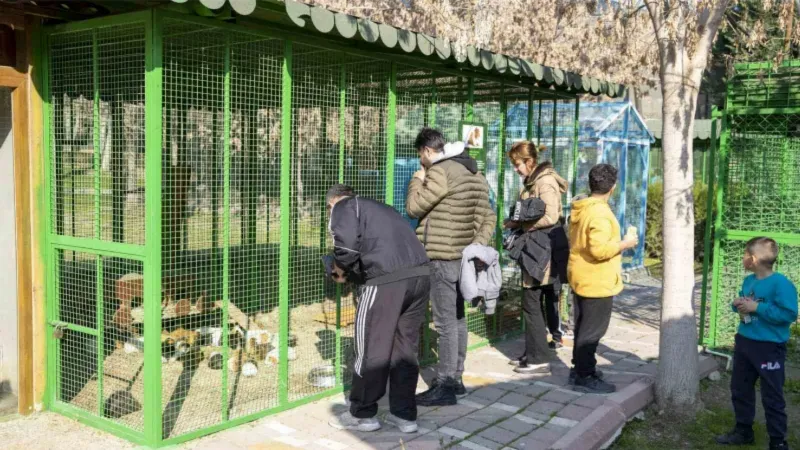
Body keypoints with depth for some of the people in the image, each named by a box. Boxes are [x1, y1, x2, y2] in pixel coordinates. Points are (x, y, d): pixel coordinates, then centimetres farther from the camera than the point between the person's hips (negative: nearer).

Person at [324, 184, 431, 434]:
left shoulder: (343, 207, 12)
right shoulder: (379, 208, 35)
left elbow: (347, 242, -8)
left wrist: (341, 269, 11)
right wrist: (353, 272, 28)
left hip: (388, 279, -7)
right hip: (420, 274, 8)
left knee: (371, 349, 6)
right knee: (405, 347, 16)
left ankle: (362, 414, 19)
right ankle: (404, 414, 23)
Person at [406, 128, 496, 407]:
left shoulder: (441, 171, -15)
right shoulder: (474, 174, 15)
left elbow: (414, 208, -11)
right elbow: (488, 217, 16)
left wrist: (417, 180, 4)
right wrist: (478, 245, 9)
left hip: (443, 258, -9)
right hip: (463, 256, 9)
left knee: (445, 322, -5)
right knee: (457, 318, 15)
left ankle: (445, 387, 0)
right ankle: (455, 378, 24)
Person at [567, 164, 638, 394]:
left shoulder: (579, 209, 8)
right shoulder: (600, 213, -23)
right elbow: (599, 249, -29)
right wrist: (625, 243, -15)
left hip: (581, 278, 10)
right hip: (597, 281, -10)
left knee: (583, 326, 18)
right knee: (593, 329, -1)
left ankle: (579, 368, 29)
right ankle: (585, 377, 7)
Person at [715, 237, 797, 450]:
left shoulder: (781, 283, -20)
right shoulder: (748, 281, 5)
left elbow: (789, 314, -26)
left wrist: (757, 307, -26)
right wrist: (738, 304, -4)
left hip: (769, 348, -8)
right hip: (744, 342, 9)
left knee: (772, 397, 2)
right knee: (740, 389, 18)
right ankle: (743, 431, 34)